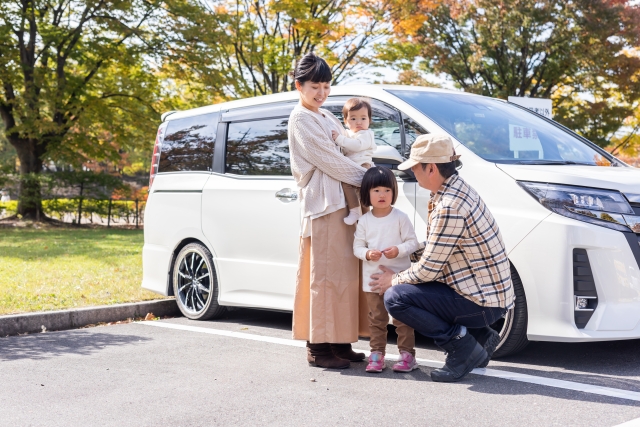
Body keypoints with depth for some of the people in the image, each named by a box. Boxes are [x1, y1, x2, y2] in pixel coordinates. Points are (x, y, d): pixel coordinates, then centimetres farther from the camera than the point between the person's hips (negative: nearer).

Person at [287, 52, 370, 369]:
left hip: (343, 200, 9)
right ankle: (319, 346, -5)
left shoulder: (326, 118, 24)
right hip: (323, 202, -9)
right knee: (327, 275, -9)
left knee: (345, 273, 7)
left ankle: (339, 342, 12)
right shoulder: (301, 119, -4)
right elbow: (327, 160, -12)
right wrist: (366, 178, -8)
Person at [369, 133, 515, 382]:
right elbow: (434, 255, 17)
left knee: (395, 297, -14)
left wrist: (394, 280, 0)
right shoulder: (457, 187, 7)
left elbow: (428, 269, -18)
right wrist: (401, 275, 12)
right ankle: (480, 336, 16)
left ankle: (461, 345, -7)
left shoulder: (449, 207, -23)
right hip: (491, 291, 10)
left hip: (482, 301, -10)